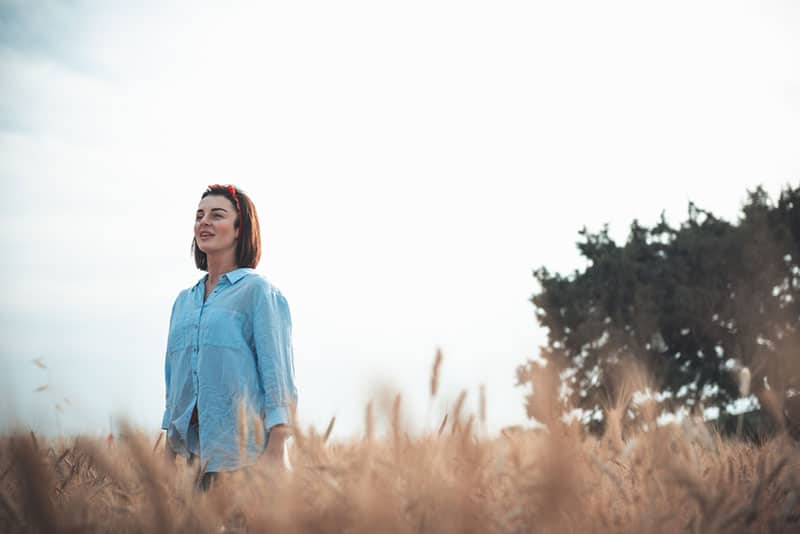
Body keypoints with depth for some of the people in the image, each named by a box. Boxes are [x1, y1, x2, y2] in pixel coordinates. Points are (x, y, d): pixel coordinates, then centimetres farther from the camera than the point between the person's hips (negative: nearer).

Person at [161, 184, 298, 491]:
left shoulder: (258, 290, -3)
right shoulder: (183, 301, 16)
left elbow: (277, 372, -9)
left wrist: (276, 454, -17)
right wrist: (168, 456, 15)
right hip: (193, 447, 6)